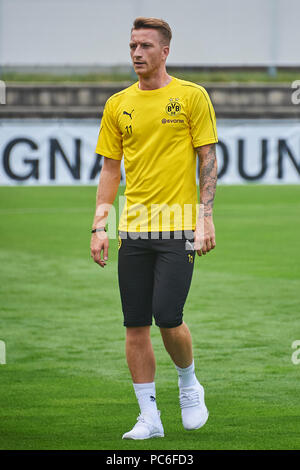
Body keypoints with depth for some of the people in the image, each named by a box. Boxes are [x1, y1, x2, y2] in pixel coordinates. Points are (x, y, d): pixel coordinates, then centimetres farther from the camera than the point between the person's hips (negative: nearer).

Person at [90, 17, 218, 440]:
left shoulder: (192, 97, 0)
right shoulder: (118, 104, 10)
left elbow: (208, 161, 0)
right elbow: (110, 169, 13)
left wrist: (206, 218, -10)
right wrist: (100, 226, 5)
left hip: (178, 228, -4)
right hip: (133, 230, 4)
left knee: (168, 318, -12)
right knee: (136, 326, 1)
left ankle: (189, 385, 17)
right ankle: (149, 417, 8)